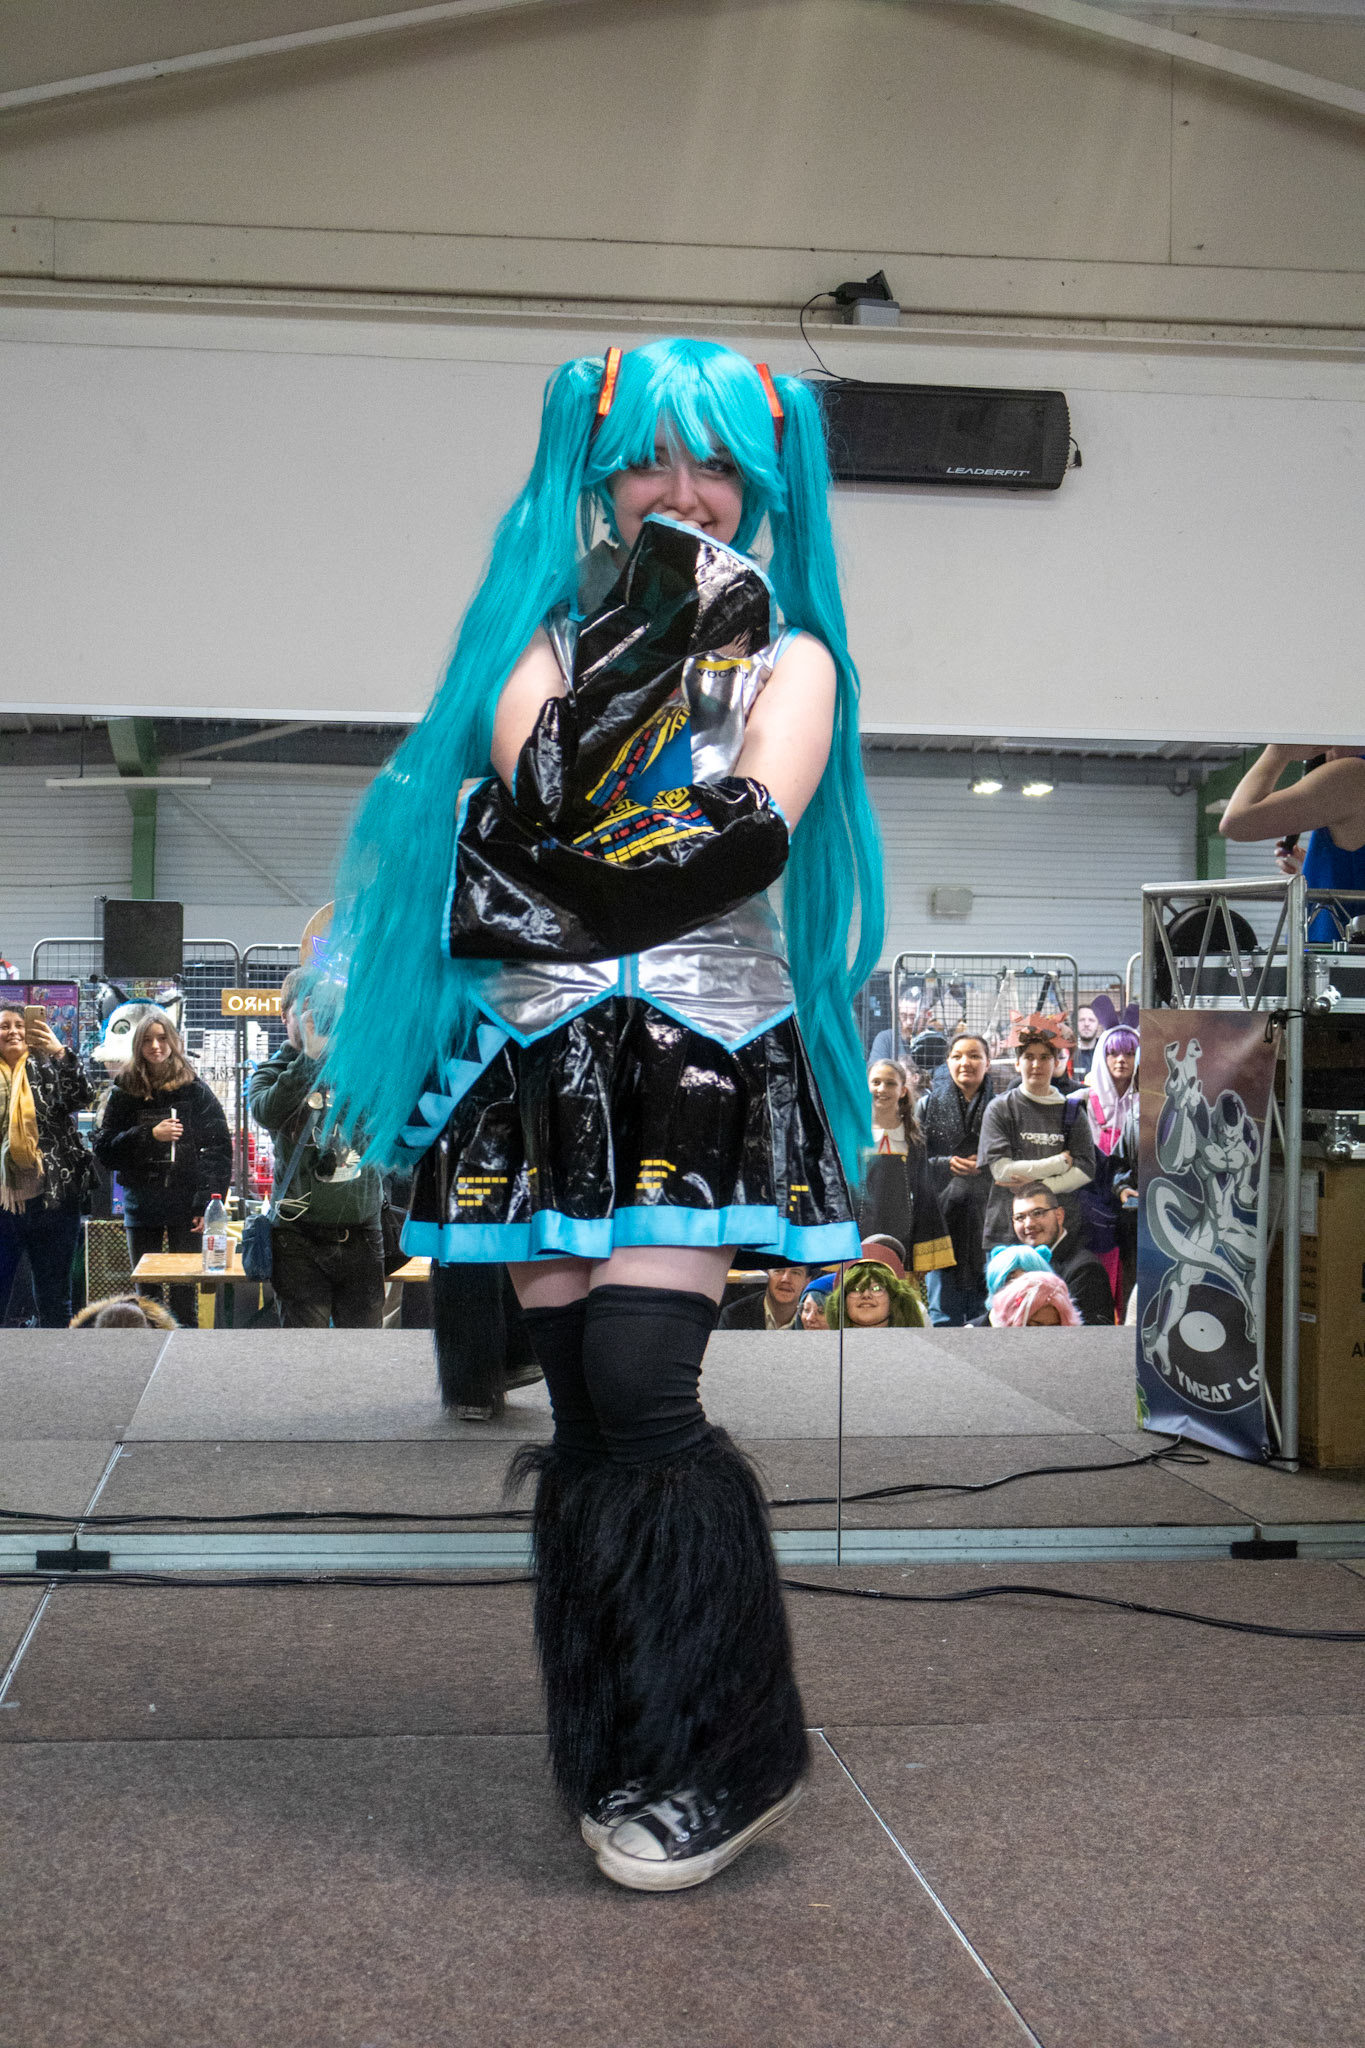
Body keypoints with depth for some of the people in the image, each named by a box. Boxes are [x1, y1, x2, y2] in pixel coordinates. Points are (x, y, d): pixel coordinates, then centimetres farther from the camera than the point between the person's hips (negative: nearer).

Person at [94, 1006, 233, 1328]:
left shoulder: (195, 1090, 1)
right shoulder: (125, 1091, 6)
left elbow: (219, 1148, -1)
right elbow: (104, 1150, 2)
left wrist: (209, 1202, -9)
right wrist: (149, 1135, -12)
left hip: (186, 1205, -2)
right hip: (141, 1203, 2)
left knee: (185, 1295, -2)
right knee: (145, 1293, 5)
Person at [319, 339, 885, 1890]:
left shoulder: (788, 658, 10)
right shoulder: (545, 638, 14)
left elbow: (754, 841, -8)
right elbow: (539, 792, -6)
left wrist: (566, 904, -12)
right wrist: (641, 631, -8)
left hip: (705, 1057, -2)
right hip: (547, 1065, 3)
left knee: (636, 1386, -15)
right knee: (582, 1400, 2)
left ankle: (721, 1758, -1)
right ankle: (626, 1759, 14)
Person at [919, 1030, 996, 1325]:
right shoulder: (929, 1105, 8)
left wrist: (984, 1165, -11)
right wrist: (946, 1164, -10)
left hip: (986, 1215, 0)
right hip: (943, 1211, 0)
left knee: (985, 1310, 2)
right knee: (943, 1310, 1)